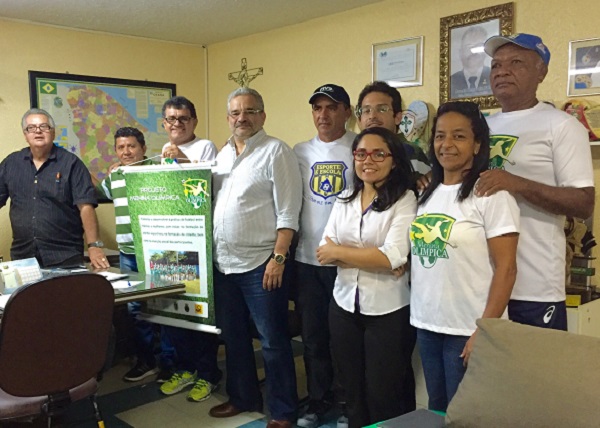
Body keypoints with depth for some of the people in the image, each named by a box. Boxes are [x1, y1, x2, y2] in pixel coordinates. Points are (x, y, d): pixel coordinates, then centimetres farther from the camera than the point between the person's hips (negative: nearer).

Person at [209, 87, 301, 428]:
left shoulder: (276, 151, -8)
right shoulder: (223, 153, 13)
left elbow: (287, 213, -14)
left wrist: (278, 258, -18)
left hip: (260, 264, -7)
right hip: (223, 263, 7)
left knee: (273, 342, 3)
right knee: (234, 337, 19)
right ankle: (243, 397, 36)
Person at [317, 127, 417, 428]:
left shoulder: (404, 199, -10)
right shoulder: (344, 200, 7)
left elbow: (393, 257, -21)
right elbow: (324, 252, -2)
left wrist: (338, 251, -12)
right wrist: (372, 259, -16)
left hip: (388, 312, -5)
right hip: (344, 307, 5)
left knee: (384, 397, 8)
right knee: (352, 391, 18)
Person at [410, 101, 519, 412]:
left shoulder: (491, 194, -10)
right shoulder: (428, 193, 9)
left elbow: (506, 268, -13)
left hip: (468, 330, -6)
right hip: (426, 324, 6)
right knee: (437, 411, 17)